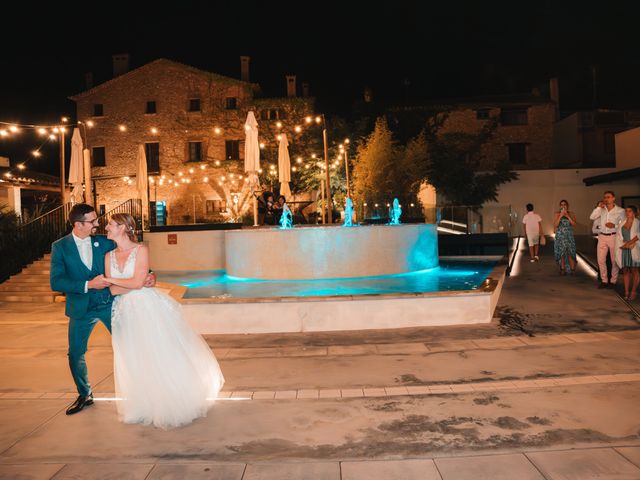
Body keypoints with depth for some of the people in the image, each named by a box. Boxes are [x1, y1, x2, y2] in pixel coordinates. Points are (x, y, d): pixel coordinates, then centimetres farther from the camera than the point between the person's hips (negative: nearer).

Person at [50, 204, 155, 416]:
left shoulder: (105, 242, -3)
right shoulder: (60, 247, -5)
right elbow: (56, 282, -11)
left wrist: (149, 275, -16)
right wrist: (88, 285, -21)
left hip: (110, 303, 0)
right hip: (81, 308, 0)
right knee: (75, 353, 9)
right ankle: (85, 395, 31)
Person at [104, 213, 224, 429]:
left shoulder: (140, 250, -7)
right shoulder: (109, 256, 7)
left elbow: (137, 282, -17)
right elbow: (112, 290, 0)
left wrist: (111, 280, -8)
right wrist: (132, 284, -13)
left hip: (148, 308, -5)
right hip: (126, 312, 5)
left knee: (161, 354, 0)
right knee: (135, 361, 10)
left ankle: (176, 402, 17)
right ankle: (146, 405, 28)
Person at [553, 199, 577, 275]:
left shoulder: (571, 214, 5)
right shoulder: (557, 214, 1)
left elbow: (574, 224, -5)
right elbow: (555, 225, -7)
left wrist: (568, 216, -13)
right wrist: (560, 216, -14)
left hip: (569, 236, 0)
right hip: (560, 237, 0)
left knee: (570, 254, -7)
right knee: (561, 254, 3)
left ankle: (572, 270, -1)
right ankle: (562, 269, 11)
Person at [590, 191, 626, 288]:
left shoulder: (620, 211, -1)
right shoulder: (602, 209, 8)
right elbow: (591, 217, -2)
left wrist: (615, 226, -17)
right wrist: (599, 207, -7)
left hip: (614, 237, -3)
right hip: (602, 237, 3)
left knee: (614, 260, 4)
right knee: (601, 260, 4)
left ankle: (613, 281, 16)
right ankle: (604, 280, 15)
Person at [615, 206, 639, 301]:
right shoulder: (621, 223, 12)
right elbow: (618, 236, 5)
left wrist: (630, 242, -18)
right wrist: (623, 244, -10)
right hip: (624, 250, 4)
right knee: (625, 271, 3)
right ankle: (626, 292, 4)